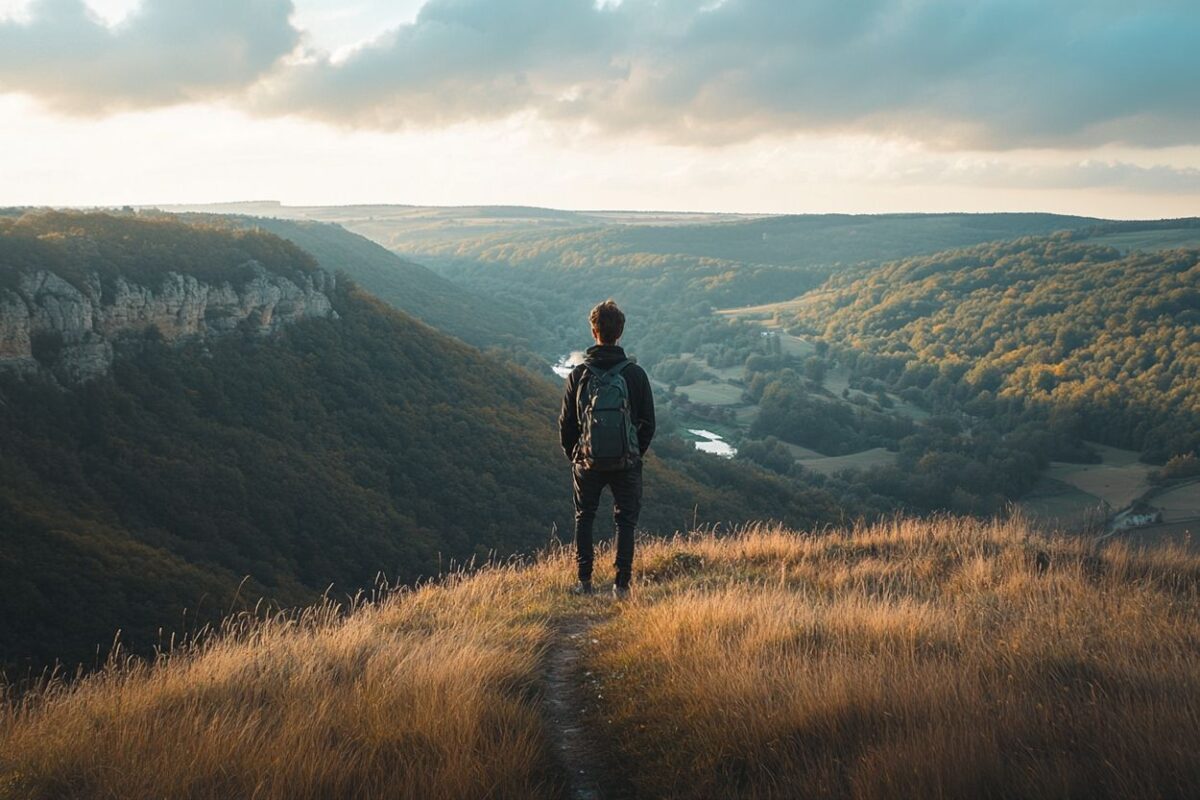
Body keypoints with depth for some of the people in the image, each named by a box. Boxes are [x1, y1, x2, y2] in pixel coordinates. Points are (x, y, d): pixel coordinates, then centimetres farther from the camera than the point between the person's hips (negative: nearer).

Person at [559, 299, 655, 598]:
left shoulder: (579, 374, -7)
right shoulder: (635, 374, -7)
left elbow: (566, 423, -1)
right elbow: (648, 423, -1)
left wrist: (573, 454, 15)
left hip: (587, 461, 1)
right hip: (626, 462, 0)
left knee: (584, 518, 17)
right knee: (626, 520, 11)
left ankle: (585, 582, 15)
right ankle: (622, 584, 8)